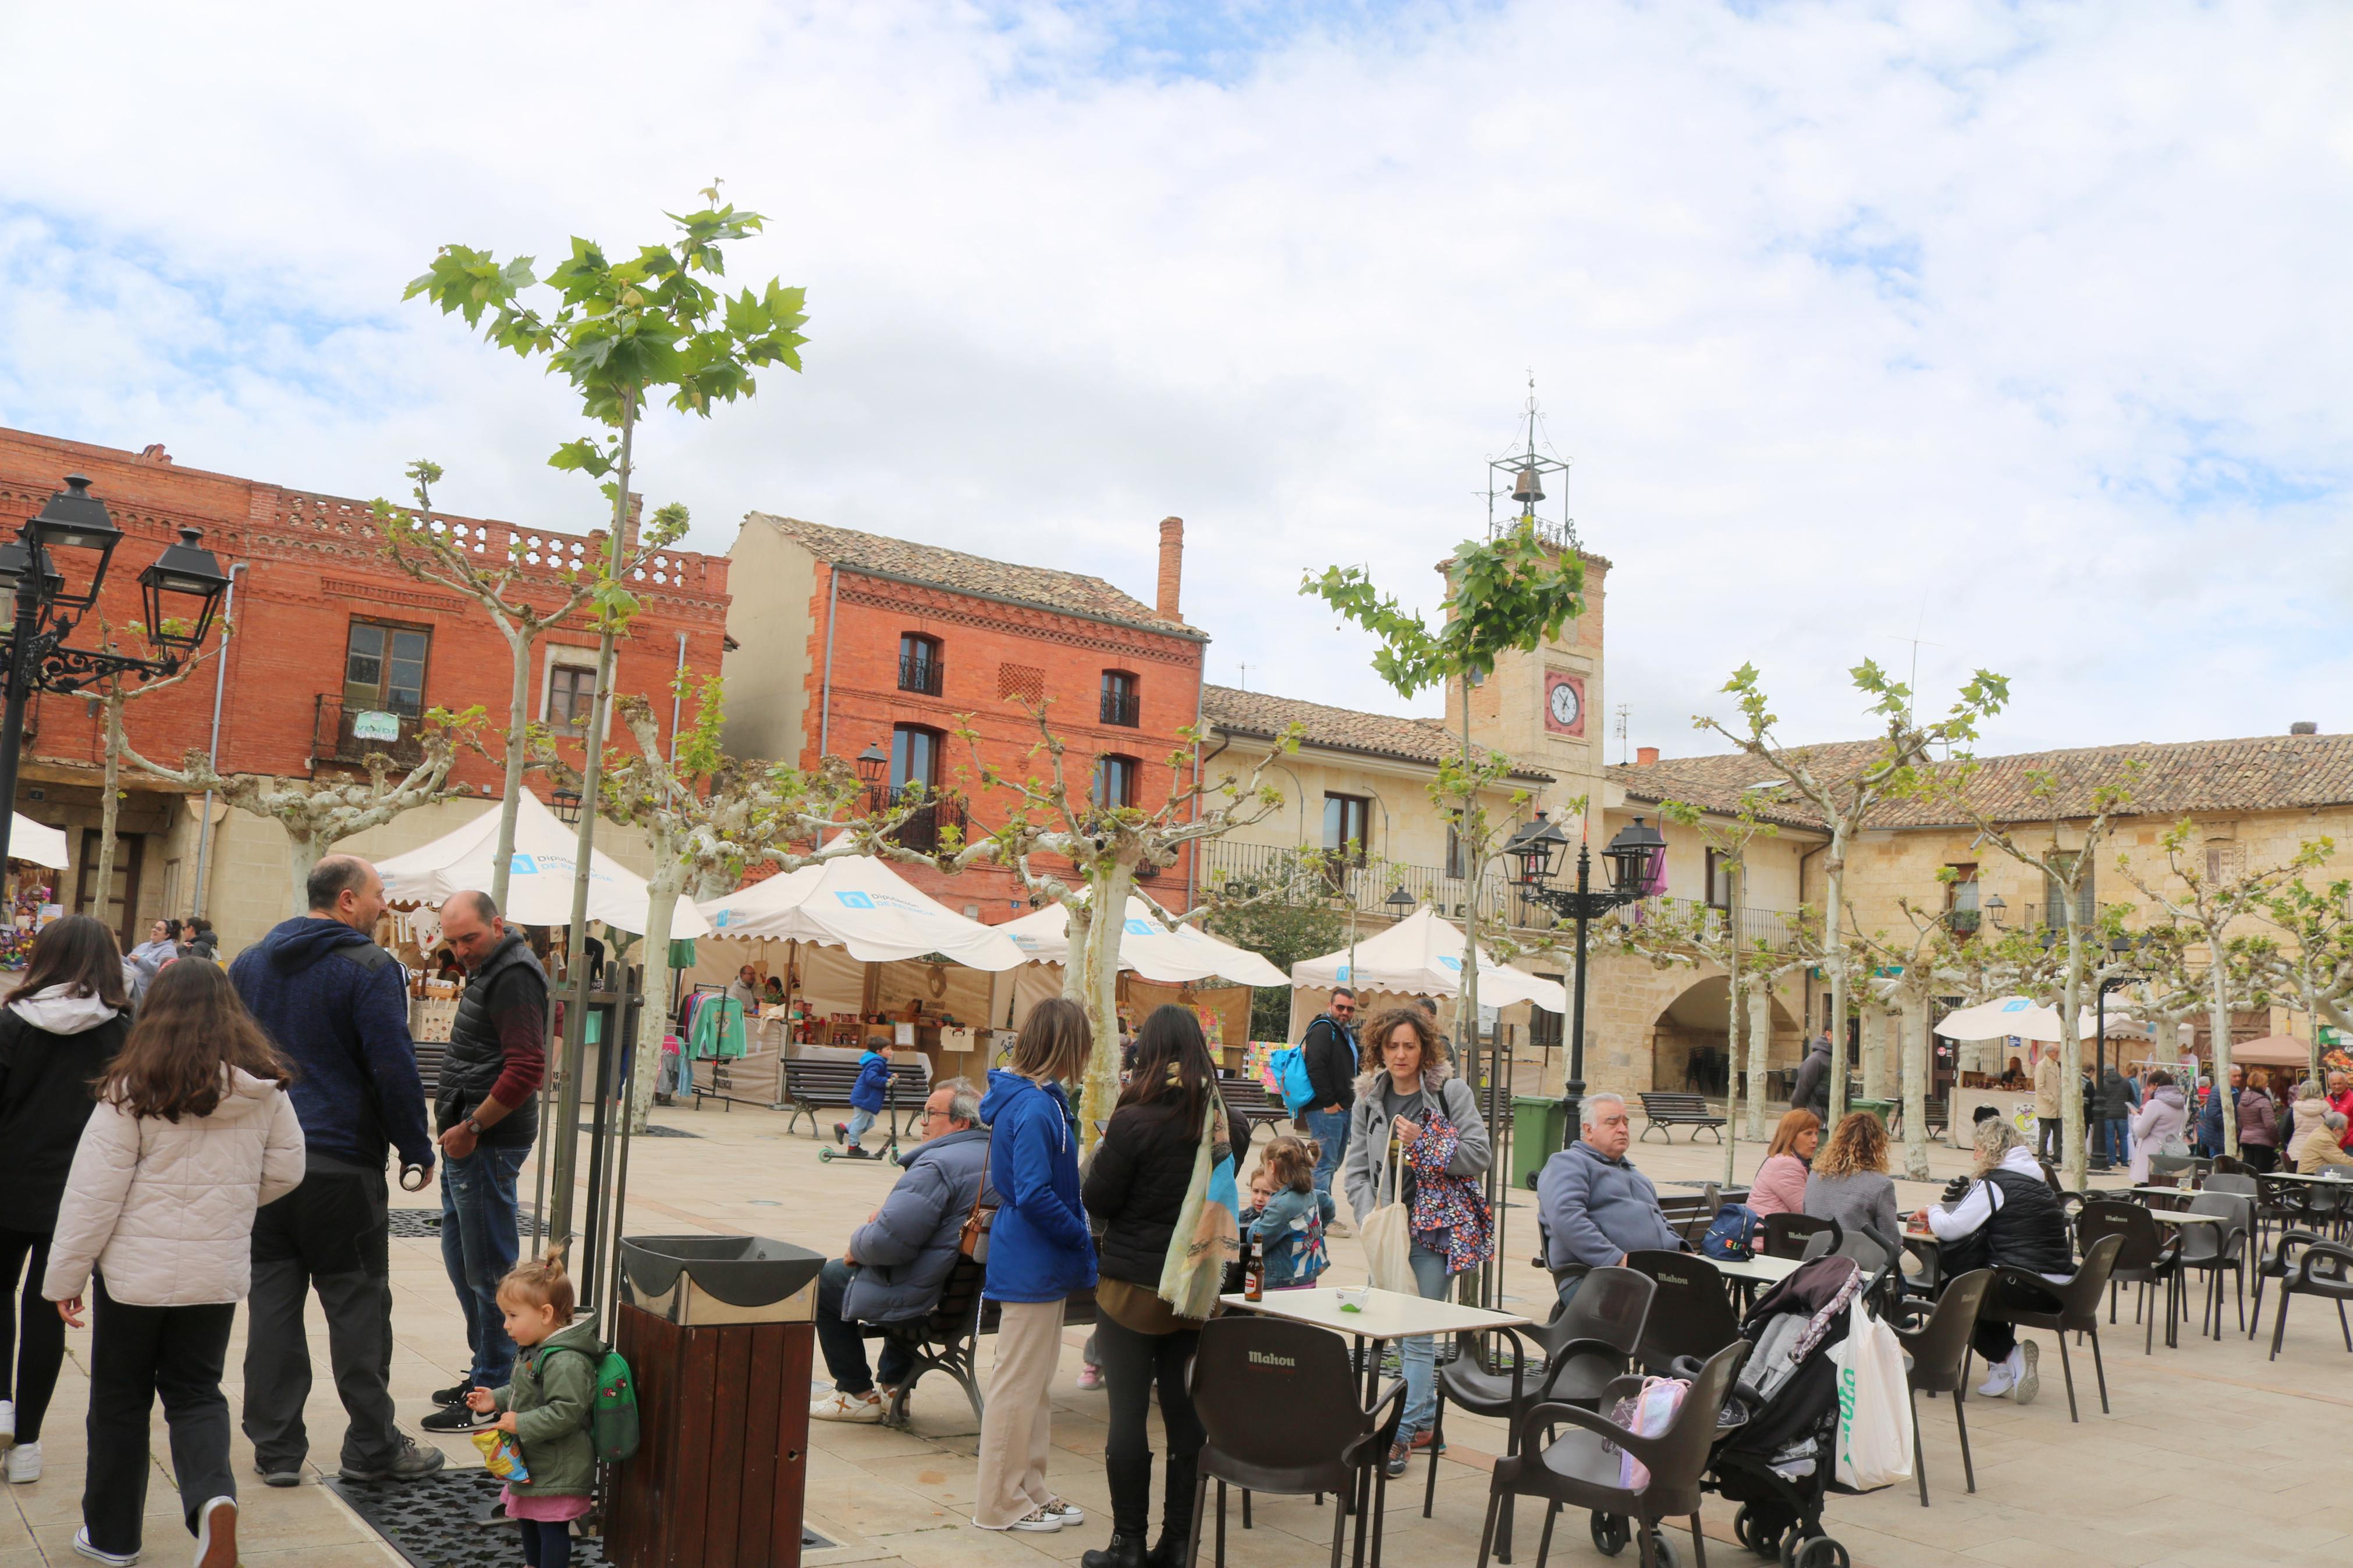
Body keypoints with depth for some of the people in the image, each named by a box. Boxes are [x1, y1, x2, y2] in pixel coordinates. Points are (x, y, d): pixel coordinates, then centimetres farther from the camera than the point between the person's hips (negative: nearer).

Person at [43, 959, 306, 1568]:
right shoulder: (266, 1089, -4)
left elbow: (94, 1191, -10)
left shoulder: (133, 1089, -13)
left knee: (120, 1398, 15)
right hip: (218, 1271, 3)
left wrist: (65, 1275, -1)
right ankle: (213, 1495, -10)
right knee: (195, 1391, 15)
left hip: (135, 1268, -2)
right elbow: (286, 1171, 6)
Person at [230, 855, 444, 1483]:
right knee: (357, 1302, 2)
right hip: (342, 1162, -6)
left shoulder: (249, 962, 13)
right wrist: (417, 1149, -5)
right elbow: (394, 1070, -14)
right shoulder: (370, 969, -10)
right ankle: (373, 1446, 9)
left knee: (273, 1298, 10)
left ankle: (275, 1447, 13)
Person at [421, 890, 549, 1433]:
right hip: (468, 1143, 11)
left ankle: (493, 1394, 4)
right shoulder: (488, 972, 16)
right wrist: (457, 1122, 14)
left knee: (489, 1268, -4)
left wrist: (472, 1128, -19)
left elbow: (526, 1069, -25)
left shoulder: (515, 977, -17)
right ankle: (484, 1373, 30)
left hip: (489, 1144, -11)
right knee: (460, 1258, 18)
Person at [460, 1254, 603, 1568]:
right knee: (528, 1520, 27)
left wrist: (521, 1424, -28)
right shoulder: (535, 1350, 5)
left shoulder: (565, 1363, -29)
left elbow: (566, 1412, -32)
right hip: (534, 1462, 11)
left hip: (557, 1469, -11)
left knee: (552, 1528, 2)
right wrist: (496, 1400, 6)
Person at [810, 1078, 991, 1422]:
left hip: (923, 1299, -9)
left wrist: (856, 1245, -9)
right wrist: (890, 1209, 9)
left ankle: (857, 1395, 20)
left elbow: (889, 1239, -30)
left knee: (827, 1278, 13)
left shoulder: (938, 1164, -24)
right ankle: (894, 1386, 35)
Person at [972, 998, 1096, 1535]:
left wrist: (1077, 1241, 9)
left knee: (1036, 1384, 18)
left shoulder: (1036, 1100, 9)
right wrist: (1082, 1239, -14)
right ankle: (1001, 1503, 12)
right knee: (1019, 1384, 1)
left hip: (1039, 1266, 10)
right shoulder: (1035, 1111, -22)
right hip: (1031, 1267, -10)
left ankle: (1030, 1490, 29)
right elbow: (1035, 1196, -26)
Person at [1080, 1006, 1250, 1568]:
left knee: (1128, 1415, 4)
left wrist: (1101, 1152, 7)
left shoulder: (1133, 1121, -16)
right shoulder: (1227, 1122, -1)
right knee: (1186, 1414, 11)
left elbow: (1098, 1202, -8)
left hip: (1132, 1287, -5)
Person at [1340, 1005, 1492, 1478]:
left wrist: (1425, 1142, -18)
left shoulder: (1451, 1092, -5)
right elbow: (1356, 1169, 7)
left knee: (1419, 1333, -8)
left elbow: (1480, 1156, -8)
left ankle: (1401, 1435, -8)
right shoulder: (1368, 1100, 7)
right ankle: (1425, 1421, 26)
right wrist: (1371, 1219, -7)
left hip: (1437, 1225, -5)